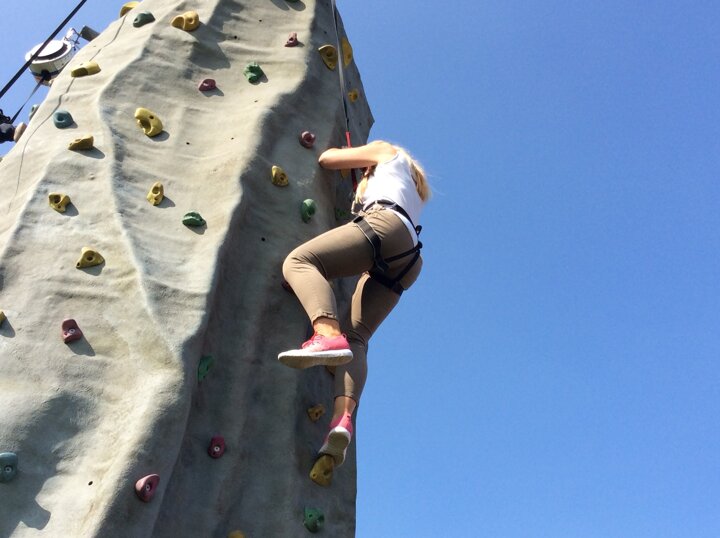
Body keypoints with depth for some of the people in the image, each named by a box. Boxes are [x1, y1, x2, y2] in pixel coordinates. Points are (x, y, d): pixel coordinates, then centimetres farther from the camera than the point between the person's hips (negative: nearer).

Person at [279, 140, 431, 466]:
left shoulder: (387, 152, 27)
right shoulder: (411, 192, 45)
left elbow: (326, 159, 23)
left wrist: (347, 157, 43)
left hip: (385, 223, -7)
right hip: (404, 261, 8)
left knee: (299, 260, -21)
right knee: (356, 339, -7)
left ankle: (328, 336, -49)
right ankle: (344, 419, -29)